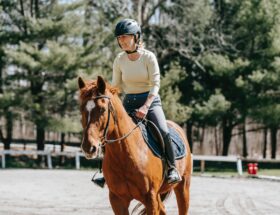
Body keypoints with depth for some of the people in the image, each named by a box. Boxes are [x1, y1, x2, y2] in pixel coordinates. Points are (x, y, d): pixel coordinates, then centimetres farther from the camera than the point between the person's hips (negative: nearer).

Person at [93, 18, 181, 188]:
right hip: (129, 103, 4)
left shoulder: (149, 57, -10)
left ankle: (172, 169, -11)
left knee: (163, 132, -26)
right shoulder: (119, 60, 0)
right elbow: (116, 85, 9)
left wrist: (145, 107, -25)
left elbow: (155, 84, -14)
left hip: (151, 100, -4)